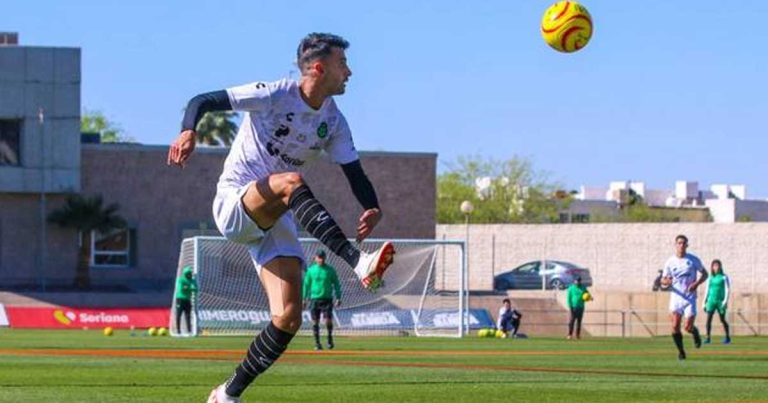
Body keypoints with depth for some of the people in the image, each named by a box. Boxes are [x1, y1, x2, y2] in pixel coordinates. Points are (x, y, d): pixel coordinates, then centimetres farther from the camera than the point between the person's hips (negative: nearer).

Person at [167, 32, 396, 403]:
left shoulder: (333, 122, 5)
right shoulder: (273, 95, -12)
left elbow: (354, 173, 3)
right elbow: (202, 101, -14)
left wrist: (372, 207, -19)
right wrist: (188, 132, -36)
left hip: (275, 220, 6)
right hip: (234, 204, -6)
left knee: (288, 320, -10)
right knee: (291, 182, -38)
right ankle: (359, 264, -51)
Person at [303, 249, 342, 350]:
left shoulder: (330, 270, 4)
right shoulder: (311, 270, 6)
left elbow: (336, 284, 8)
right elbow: (306, 284, 10)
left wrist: (338, 297, -1)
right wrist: (304, 298, 5)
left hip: (327, 299, -1)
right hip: (314, 299, 1)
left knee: (328, 320, -11)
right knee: (315, 322, -1)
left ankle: (330, 338, 11)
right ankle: (317, 342, 6)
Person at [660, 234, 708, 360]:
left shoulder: (693, 260, -2)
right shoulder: (670, 262, 1)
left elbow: (704, 273, 8)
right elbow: (663, 280, 7)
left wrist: (696, 283, -11)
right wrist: (666, 281, -19)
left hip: (690, 298, -1)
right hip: (675, 297, 1)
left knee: (688, 327, -7)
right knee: (675, 326, -11)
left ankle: (695, 332, 30)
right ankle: (681, 351, 7)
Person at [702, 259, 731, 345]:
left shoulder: (724, 277, -1)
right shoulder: (710, 278, 12)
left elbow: (727, 290, -4)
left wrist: (725, 301, -15)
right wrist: (704, 303, 14)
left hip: (720, 301, -3)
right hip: (711, 301, 3)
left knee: (722, 320, 2)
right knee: (708, 319, -9)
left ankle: (728, 337, 15)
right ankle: (708, 338, -8)